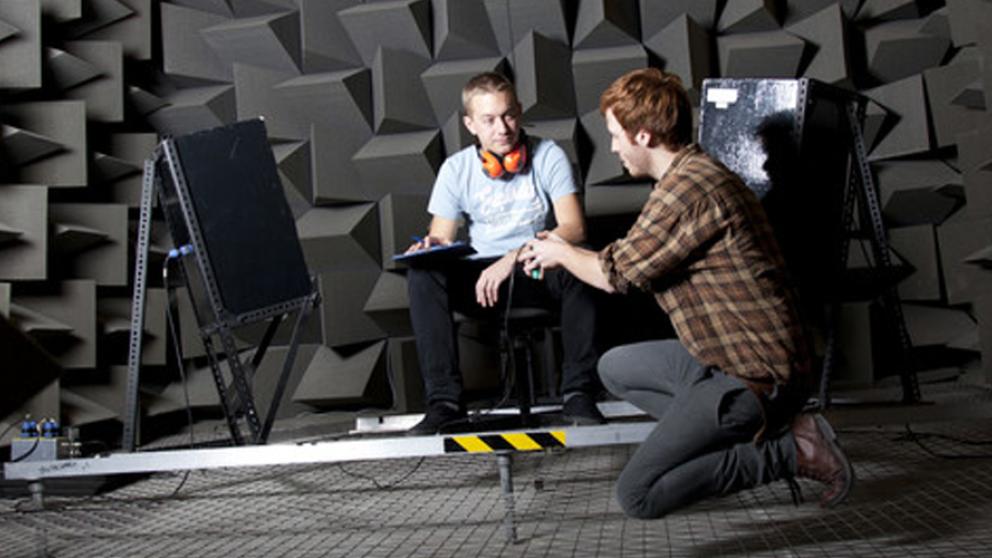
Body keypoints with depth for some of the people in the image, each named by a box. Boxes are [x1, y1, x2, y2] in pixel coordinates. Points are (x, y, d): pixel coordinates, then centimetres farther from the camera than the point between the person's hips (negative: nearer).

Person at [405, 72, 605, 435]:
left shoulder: (548, 156, -3)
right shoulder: (456, 169, 2)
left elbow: (574, 228, -13)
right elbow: (442, 238, 2)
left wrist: (516, 257, -26)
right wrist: (430, 246, -24)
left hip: (540, 272, -1)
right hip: (481, 278, 2)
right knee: (422, 275, -26)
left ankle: (579, 393, -26)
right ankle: (445, 401, -25)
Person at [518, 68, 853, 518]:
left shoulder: (688, 186, -22)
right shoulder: (696, 173, 10)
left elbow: (615, 275, -11)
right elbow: (635, 263, 18)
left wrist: (561, 253, 9)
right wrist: (565, 250, 23)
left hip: (754, 375, -10)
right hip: (727, 355, 10)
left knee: (637, 496, -8)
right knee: (614, 367, 21)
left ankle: (787, 451, -4)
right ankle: (755, 432, 9)